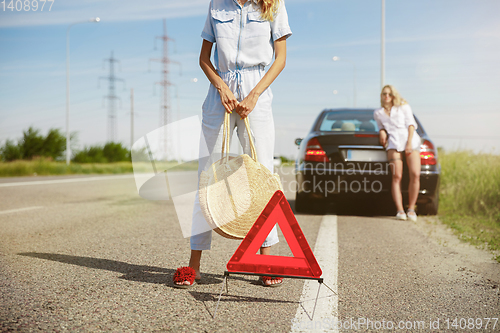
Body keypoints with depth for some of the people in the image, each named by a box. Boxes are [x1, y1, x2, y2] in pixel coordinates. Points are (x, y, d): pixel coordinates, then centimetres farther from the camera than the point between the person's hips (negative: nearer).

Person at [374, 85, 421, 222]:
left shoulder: (403, 106, 18)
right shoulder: (378, 113, 23)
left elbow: (411, 124, 9)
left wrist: (409, 143, -5)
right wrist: (382, 131, 10)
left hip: (411, 140, -1)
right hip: (394, 142, 1)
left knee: (415, 175, -16)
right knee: (397, 177, -16)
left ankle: (411, 208, -5)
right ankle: (400, 210, -19)